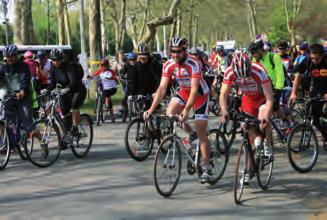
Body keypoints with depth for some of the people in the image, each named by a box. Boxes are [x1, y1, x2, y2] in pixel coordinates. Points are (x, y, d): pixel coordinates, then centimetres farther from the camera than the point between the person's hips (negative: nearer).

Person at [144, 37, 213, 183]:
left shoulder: (193, 64, -31)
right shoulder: (169, 65, -16)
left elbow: (194, 90, -37)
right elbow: (162, 88, -19)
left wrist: (186, 110, -48)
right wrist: (151, 109, -29)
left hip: (200, 93, -5)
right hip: (183, 91, 5)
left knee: (201, 133, -6)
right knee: (169, 113, -21)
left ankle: (207, 168, 4)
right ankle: (190, 133, 8)